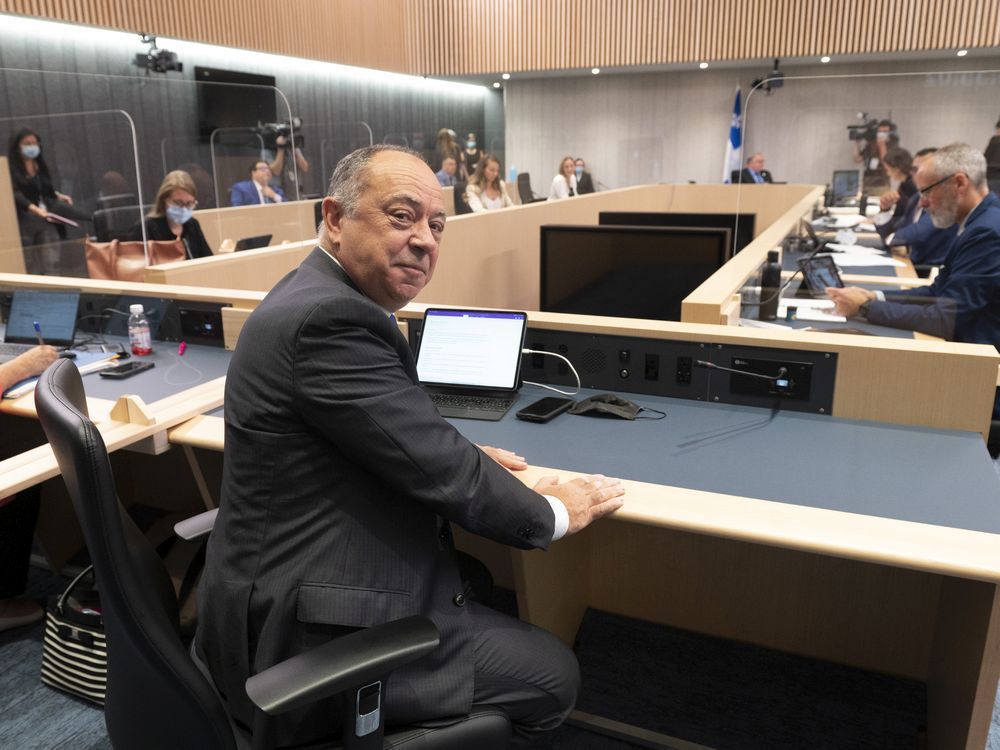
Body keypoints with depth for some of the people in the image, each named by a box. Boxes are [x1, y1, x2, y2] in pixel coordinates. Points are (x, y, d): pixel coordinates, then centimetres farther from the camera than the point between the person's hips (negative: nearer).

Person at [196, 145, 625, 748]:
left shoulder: (318, 295, 6)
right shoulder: (331, 319, -25)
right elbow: (442, 472, -22)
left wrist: (457, 454, 2)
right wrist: (555, 513, -6)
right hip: (312, 637, -10)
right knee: (553, 675, 2)